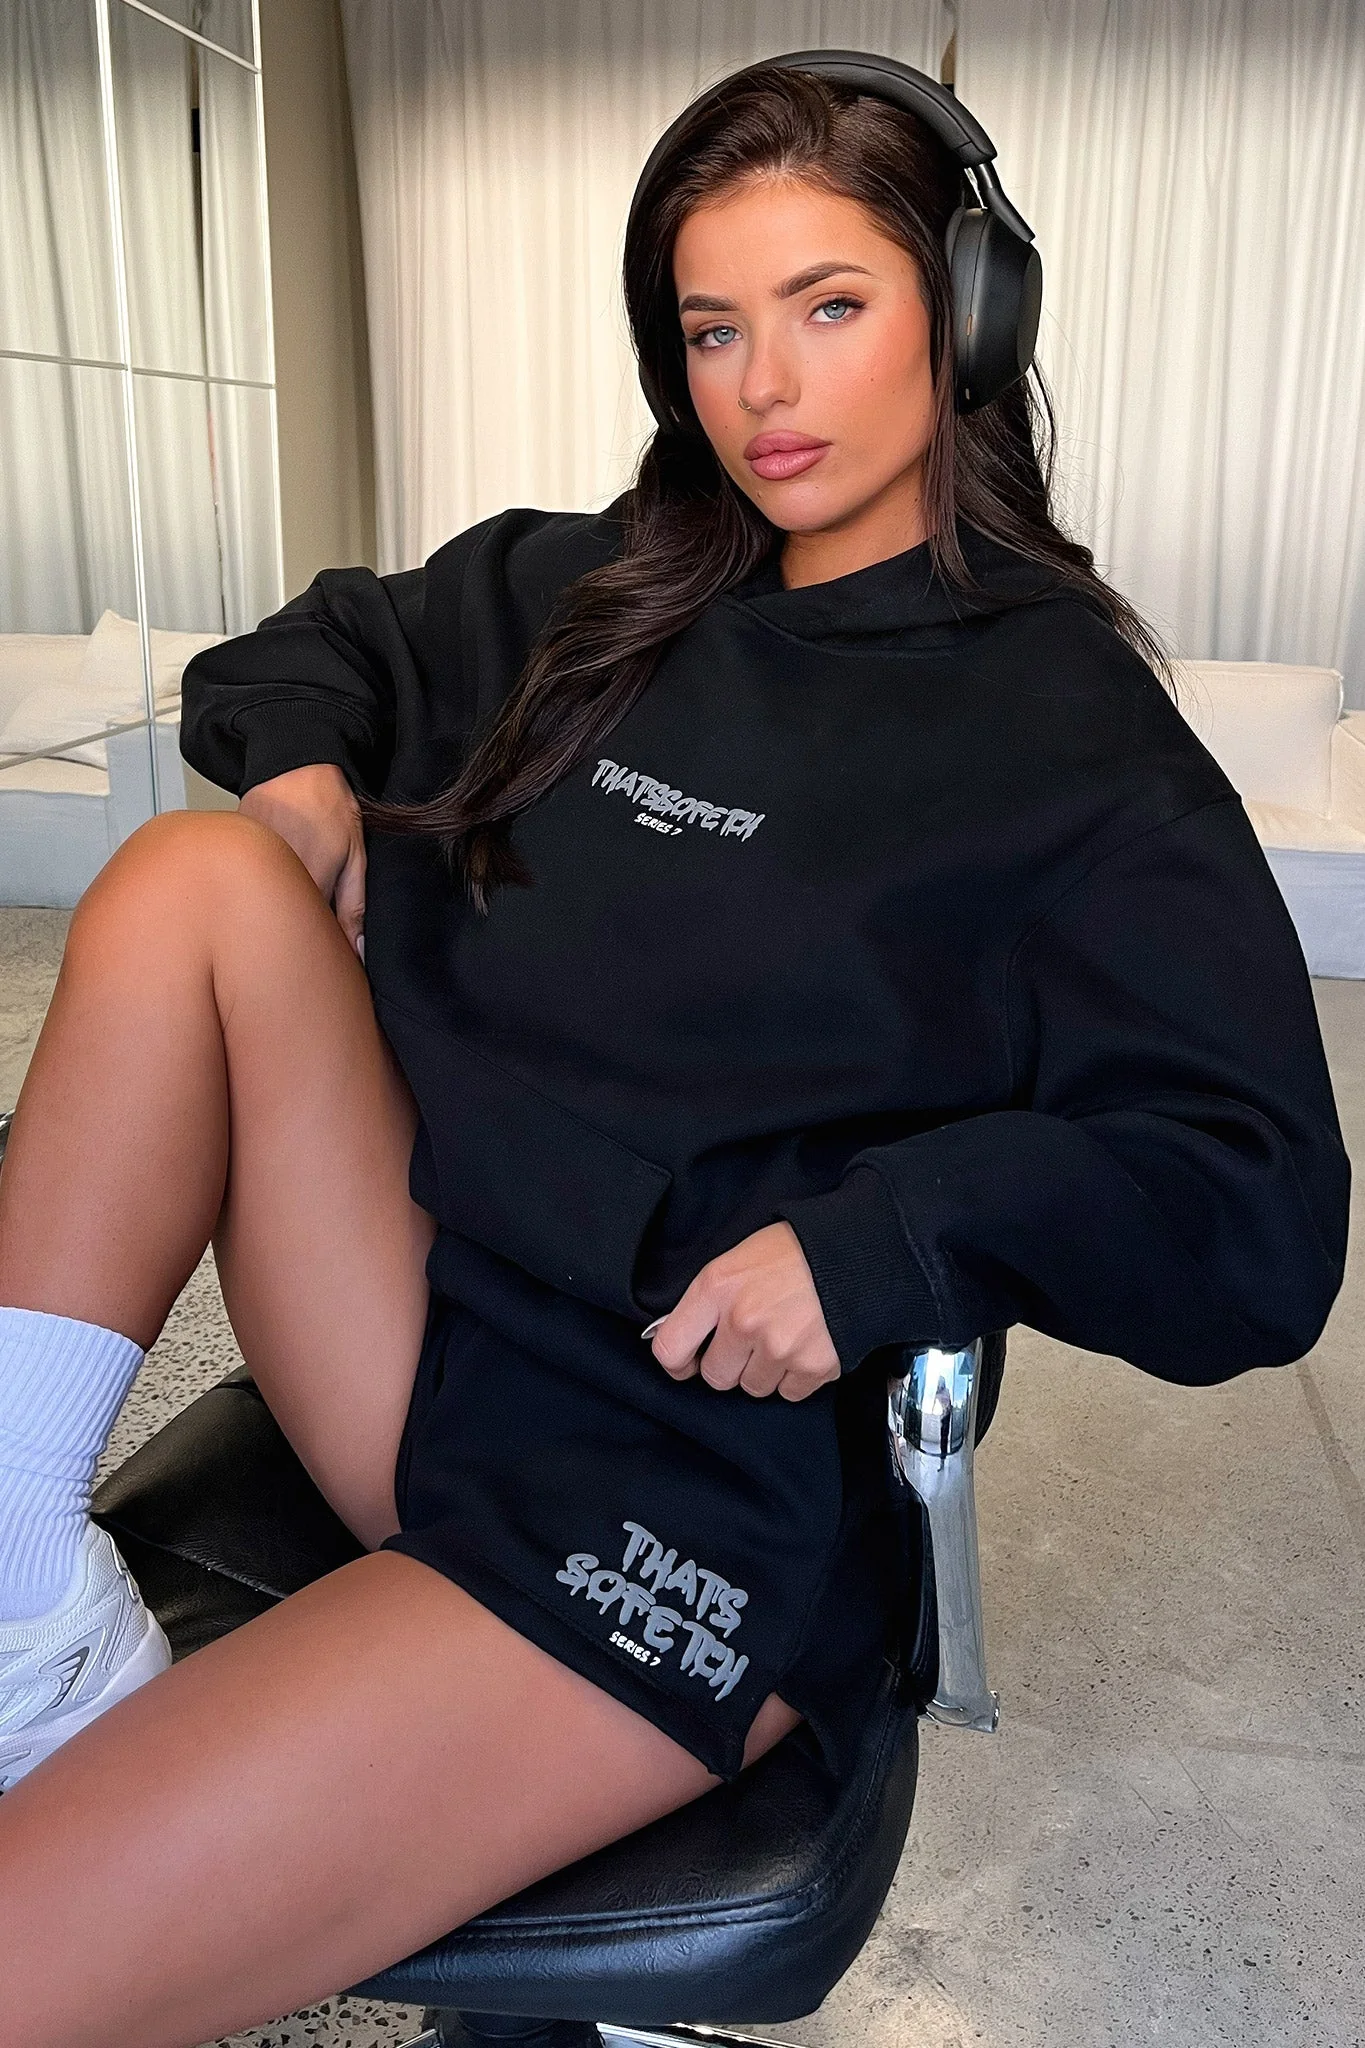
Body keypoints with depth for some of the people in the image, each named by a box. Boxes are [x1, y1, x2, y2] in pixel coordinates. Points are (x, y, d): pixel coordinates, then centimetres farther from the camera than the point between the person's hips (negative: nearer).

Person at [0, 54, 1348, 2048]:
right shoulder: (594, 597, 12)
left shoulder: (1060, 725, -5)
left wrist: (883, 1236, -24)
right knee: (195, 869, -13)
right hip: (432, 1342, 7)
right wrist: (305, 773, 4)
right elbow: (315, 651, 26)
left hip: (706, 1490, -6)